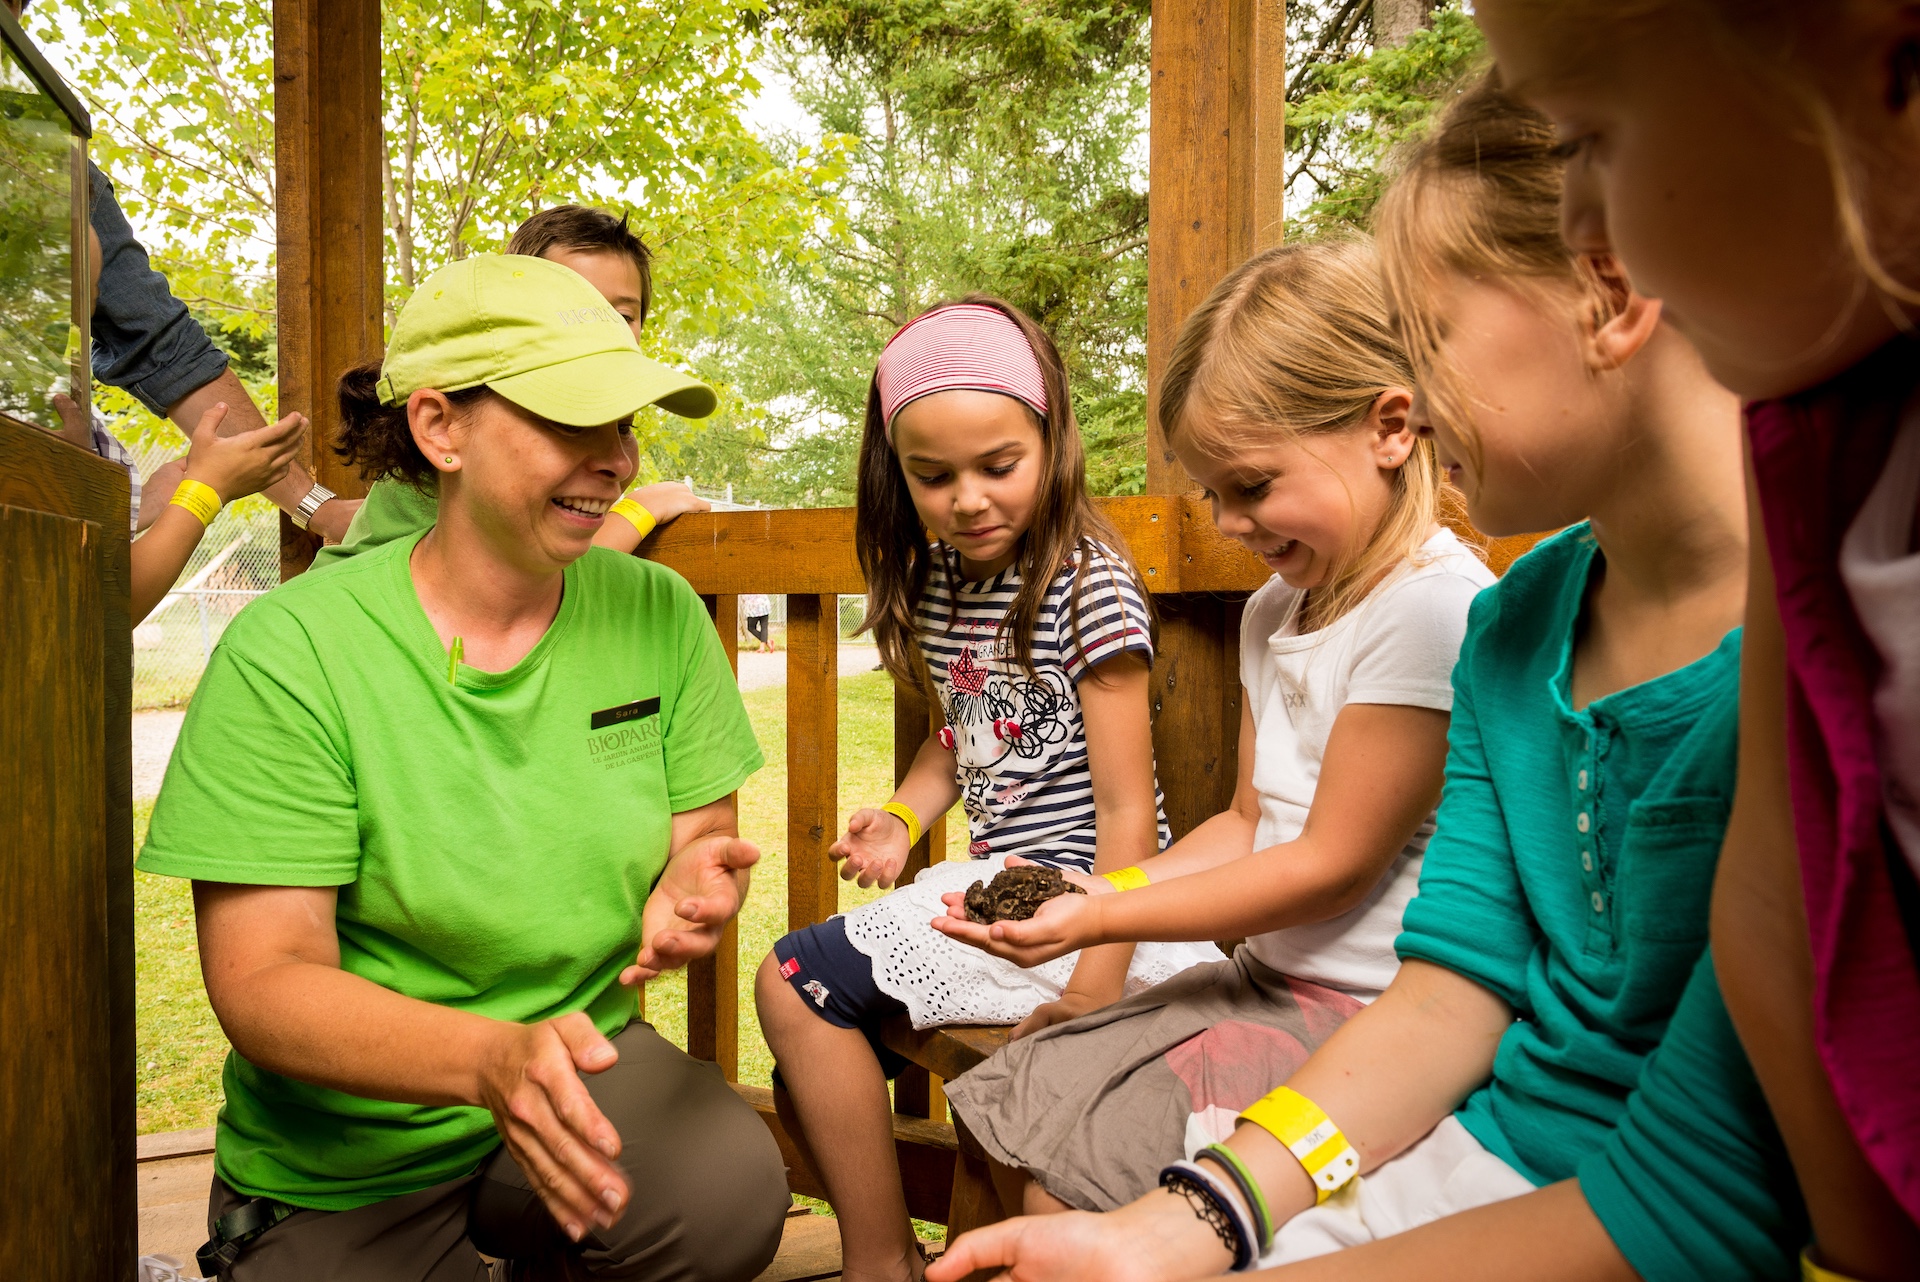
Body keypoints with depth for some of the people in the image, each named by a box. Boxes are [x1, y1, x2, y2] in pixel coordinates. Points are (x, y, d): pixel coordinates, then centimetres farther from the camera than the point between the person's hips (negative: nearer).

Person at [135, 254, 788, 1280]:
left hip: (586, 1073, 3)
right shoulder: (290, 651, -16)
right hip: (346, 1165, -2)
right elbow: (261, 985, -17)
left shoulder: (657, 613, -5)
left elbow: (700, 834, 1)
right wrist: (495, 1057, -35)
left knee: (733, 1188, -24)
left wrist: (692, 882, -25)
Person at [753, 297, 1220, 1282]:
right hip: (994, 875, 8)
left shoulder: (1088, 584, -15)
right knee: (814, 1080, 4)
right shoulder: (935, 581, 8)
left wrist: (1095, 985, -18)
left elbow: (1126, 807, -15)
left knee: (797, 982, -11)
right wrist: (902, 816, 2)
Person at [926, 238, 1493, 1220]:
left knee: (1072, 1184, -14)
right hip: (1268, 980, 8)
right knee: (1008, 1104, 6)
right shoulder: (1273, 611, 9)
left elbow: (1333, 864, -19)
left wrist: (1107, 919, -16)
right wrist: (1087, 893, 0)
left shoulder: (1434, 607, -20)